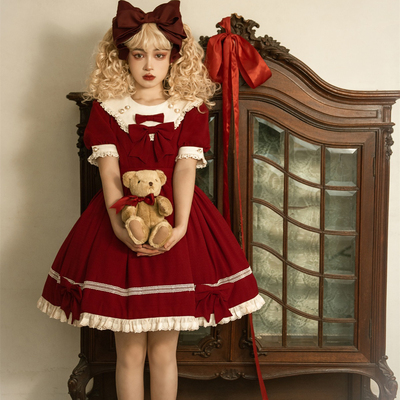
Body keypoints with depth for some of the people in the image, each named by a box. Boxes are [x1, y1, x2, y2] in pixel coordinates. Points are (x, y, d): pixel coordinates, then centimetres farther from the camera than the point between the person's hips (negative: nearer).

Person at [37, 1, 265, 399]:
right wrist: (120, 225, -21)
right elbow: (109, 172, -6)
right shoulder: (107, 108, 5)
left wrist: (180, 227, -20)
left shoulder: (190, 109, 6)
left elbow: (186, 169, -6)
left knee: (164, 351, 8)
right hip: (120, 219, 0)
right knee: (129, 352, 6)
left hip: (173, 219, 0)